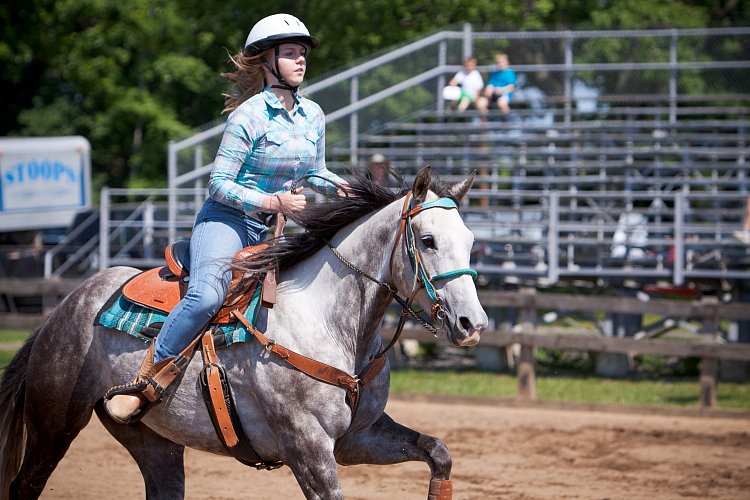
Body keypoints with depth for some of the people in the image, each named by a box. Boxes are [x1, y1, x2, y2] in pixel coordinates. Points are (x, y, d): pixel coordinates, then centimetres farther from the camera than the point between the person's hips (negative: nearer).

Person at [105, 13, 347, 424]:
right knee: (206, 296, -33)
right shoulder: (248, 116, -13)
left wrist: (339, 186, 2)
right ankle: (139, 386, -28)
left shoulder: (313, 116, 8)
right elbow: (218, 184, -14)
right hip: (226, 220, -8)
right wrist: (271, 201, -23)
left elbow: (315, 174, 23)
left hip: (272, 230, 8)